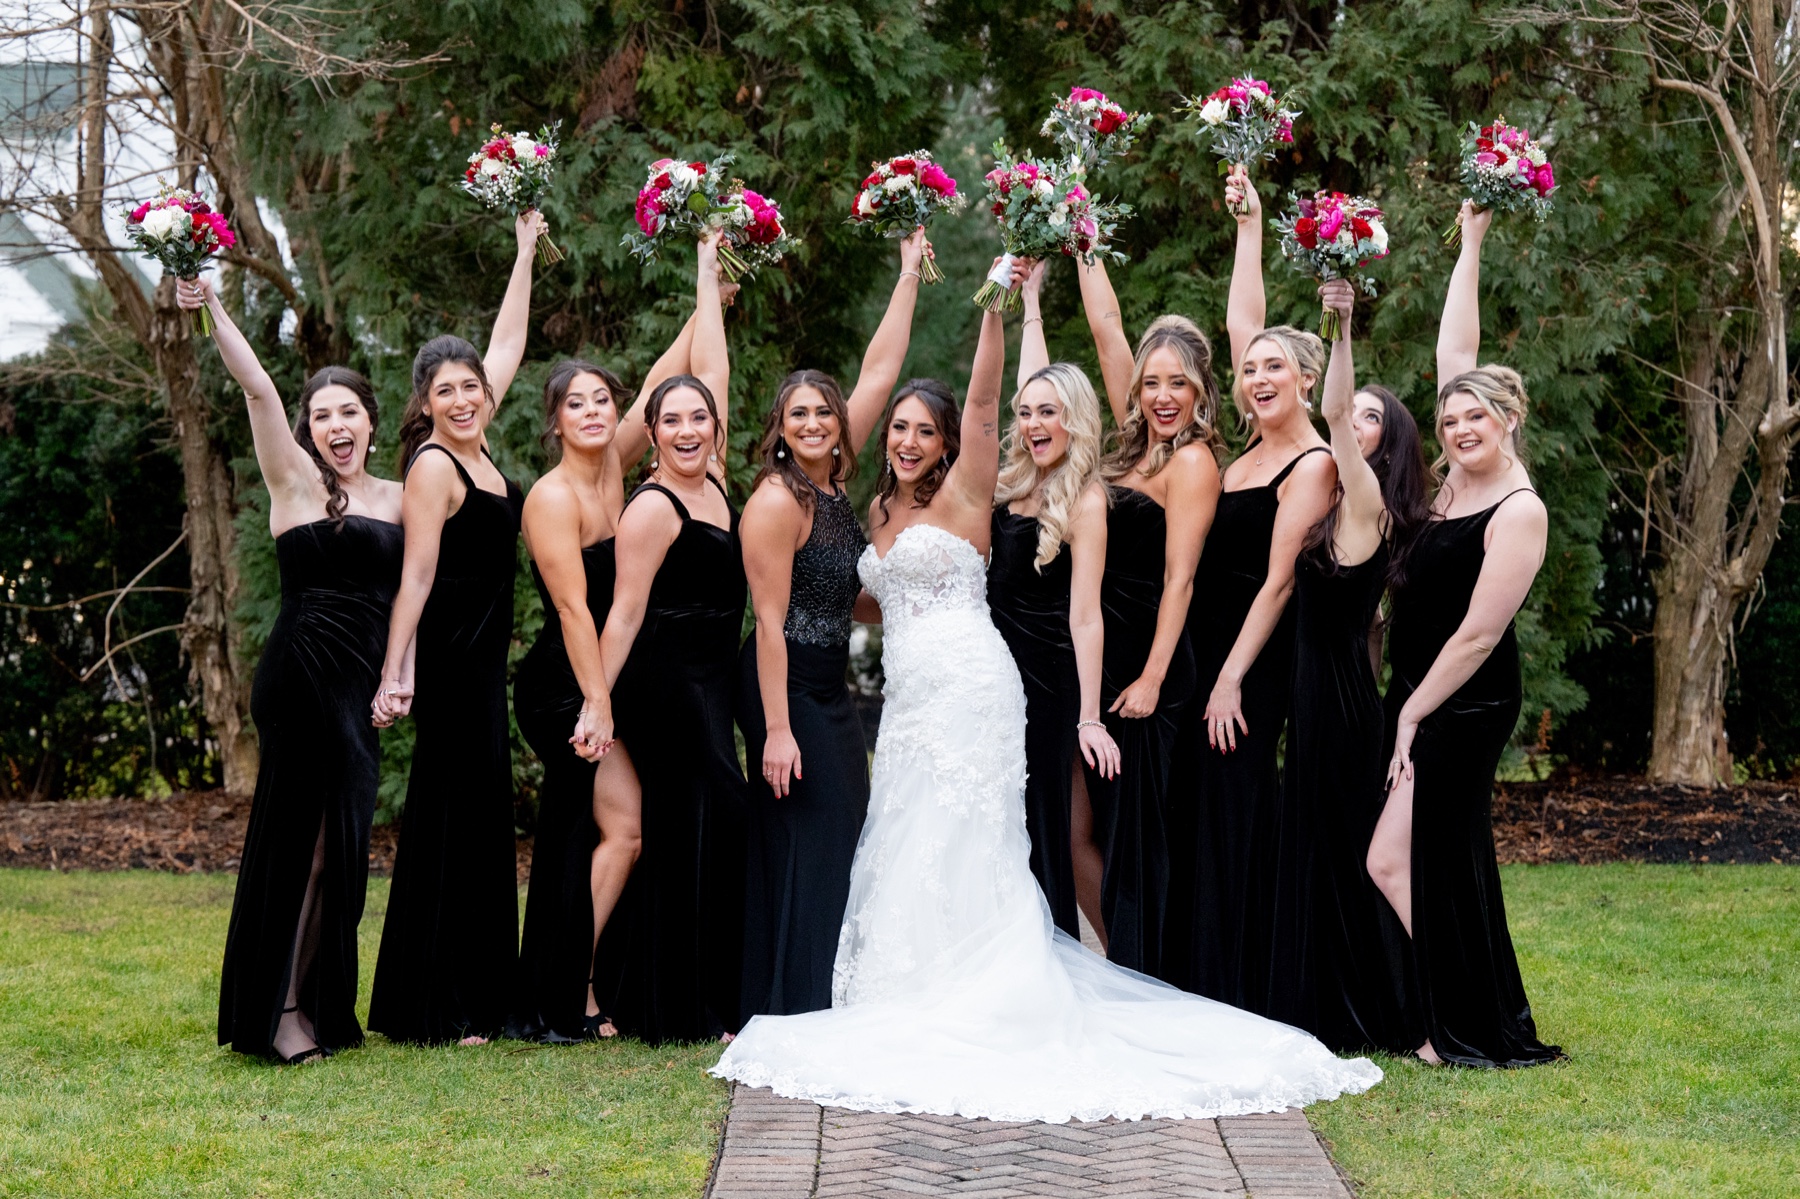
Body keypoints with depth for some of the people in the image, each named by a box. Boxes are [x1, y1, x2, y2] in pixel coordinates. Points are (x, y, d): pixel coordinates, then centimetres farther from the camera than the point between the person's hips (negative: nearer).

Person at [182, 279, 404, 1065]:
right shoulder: (296, 480, 0)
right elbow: (257, 388, -11)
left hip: (358, 685, 6)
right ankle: (277, 1009, 2)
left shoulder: (396, 498, 15)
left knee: (339, 838, 8)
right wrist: (213, 308, -18)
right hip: (303, 671, -5)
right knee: (302, 833, -4)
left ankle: (315, 1002, 17)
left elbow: (406, 588, 15)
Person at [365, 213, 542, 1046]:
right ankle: (437, 1009, -1)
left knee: (478, 820, 11)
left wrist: (526, 250, 24)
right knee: (454, 821, -6)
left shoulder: (475, 450, 11)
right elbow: (416, 576, -17)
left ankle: (474, 997, 18)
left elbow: (507, 344, 20)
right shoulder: (432, 467, -12)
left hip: (482, 657, 9)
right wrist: (395, 675, -20)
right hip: (451, 657, -9)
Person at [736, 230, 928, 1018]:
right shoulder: (777, 501, -14)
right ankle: (794, 1008, -3)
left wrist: (910, 276, 14)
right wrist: (777, 729, -21)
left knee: (848, 831, 9)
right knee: (805, 836, -8)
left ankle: (833, 1001, 14)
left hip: (829, 687, 9)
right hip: (783, 687, -9)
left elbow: (878, 372, 13)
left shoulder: (835, 483, 7)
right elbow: (770, 621, -18)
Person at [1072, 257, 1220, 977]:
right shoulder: (1141, 438, 11)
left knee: (1136, 830, -5)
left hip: (1147, 658, -8)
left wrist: (1151, 677, -20)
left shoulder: (1193, 461, -11)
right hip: (1109, 649, 8)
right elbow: (1105, 324, 16)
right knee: (1110, 824, 9)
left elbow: (1179, 576, -16)